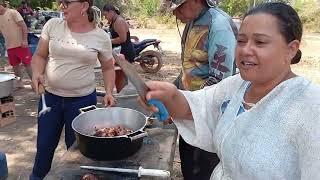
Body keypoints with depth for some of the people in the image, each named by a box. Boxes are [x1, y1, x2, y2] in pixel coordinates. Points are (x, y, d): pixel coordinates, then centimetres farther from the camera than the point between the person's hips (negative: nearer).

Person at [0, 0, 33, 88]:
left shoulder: (13, 13, -7)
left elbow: (24, 26, -12)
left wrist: (24, 40, -18)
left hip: (20, 44, -6)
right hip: (9, 46, 6)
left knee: (27, 63, -2)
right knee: (15, 65, 12)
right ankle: (19, 81, 24)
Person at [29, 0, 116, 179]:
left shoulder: (101, 36, -7)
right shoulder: (52, 25, -3)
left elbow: (108, 67, 5)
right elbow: (40, 55, 5)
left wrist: (109, 91, -8)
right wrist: (37, 73, -14)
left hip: (83, 99, -2)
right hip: (50, 96, 2)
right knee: (45, 143, 16)